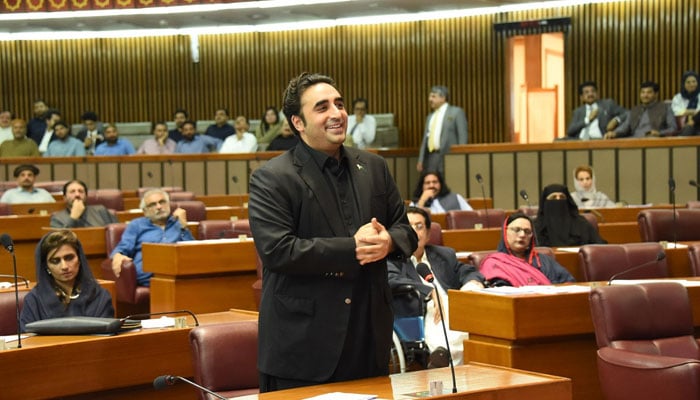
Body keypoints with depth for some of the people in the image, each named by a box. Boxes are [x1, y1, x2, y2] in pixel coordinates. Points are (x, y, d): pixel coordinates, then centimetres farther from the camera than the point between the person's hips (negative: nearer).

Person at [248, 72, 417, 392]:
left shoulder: (373, 167, 11)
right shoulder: (271, 179, -7)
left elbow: (405, 230, 15)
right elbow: (275, 250, -18)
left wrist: (388, 242, -10)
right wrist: (351, 249, -17)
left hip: (369, 335, 5)